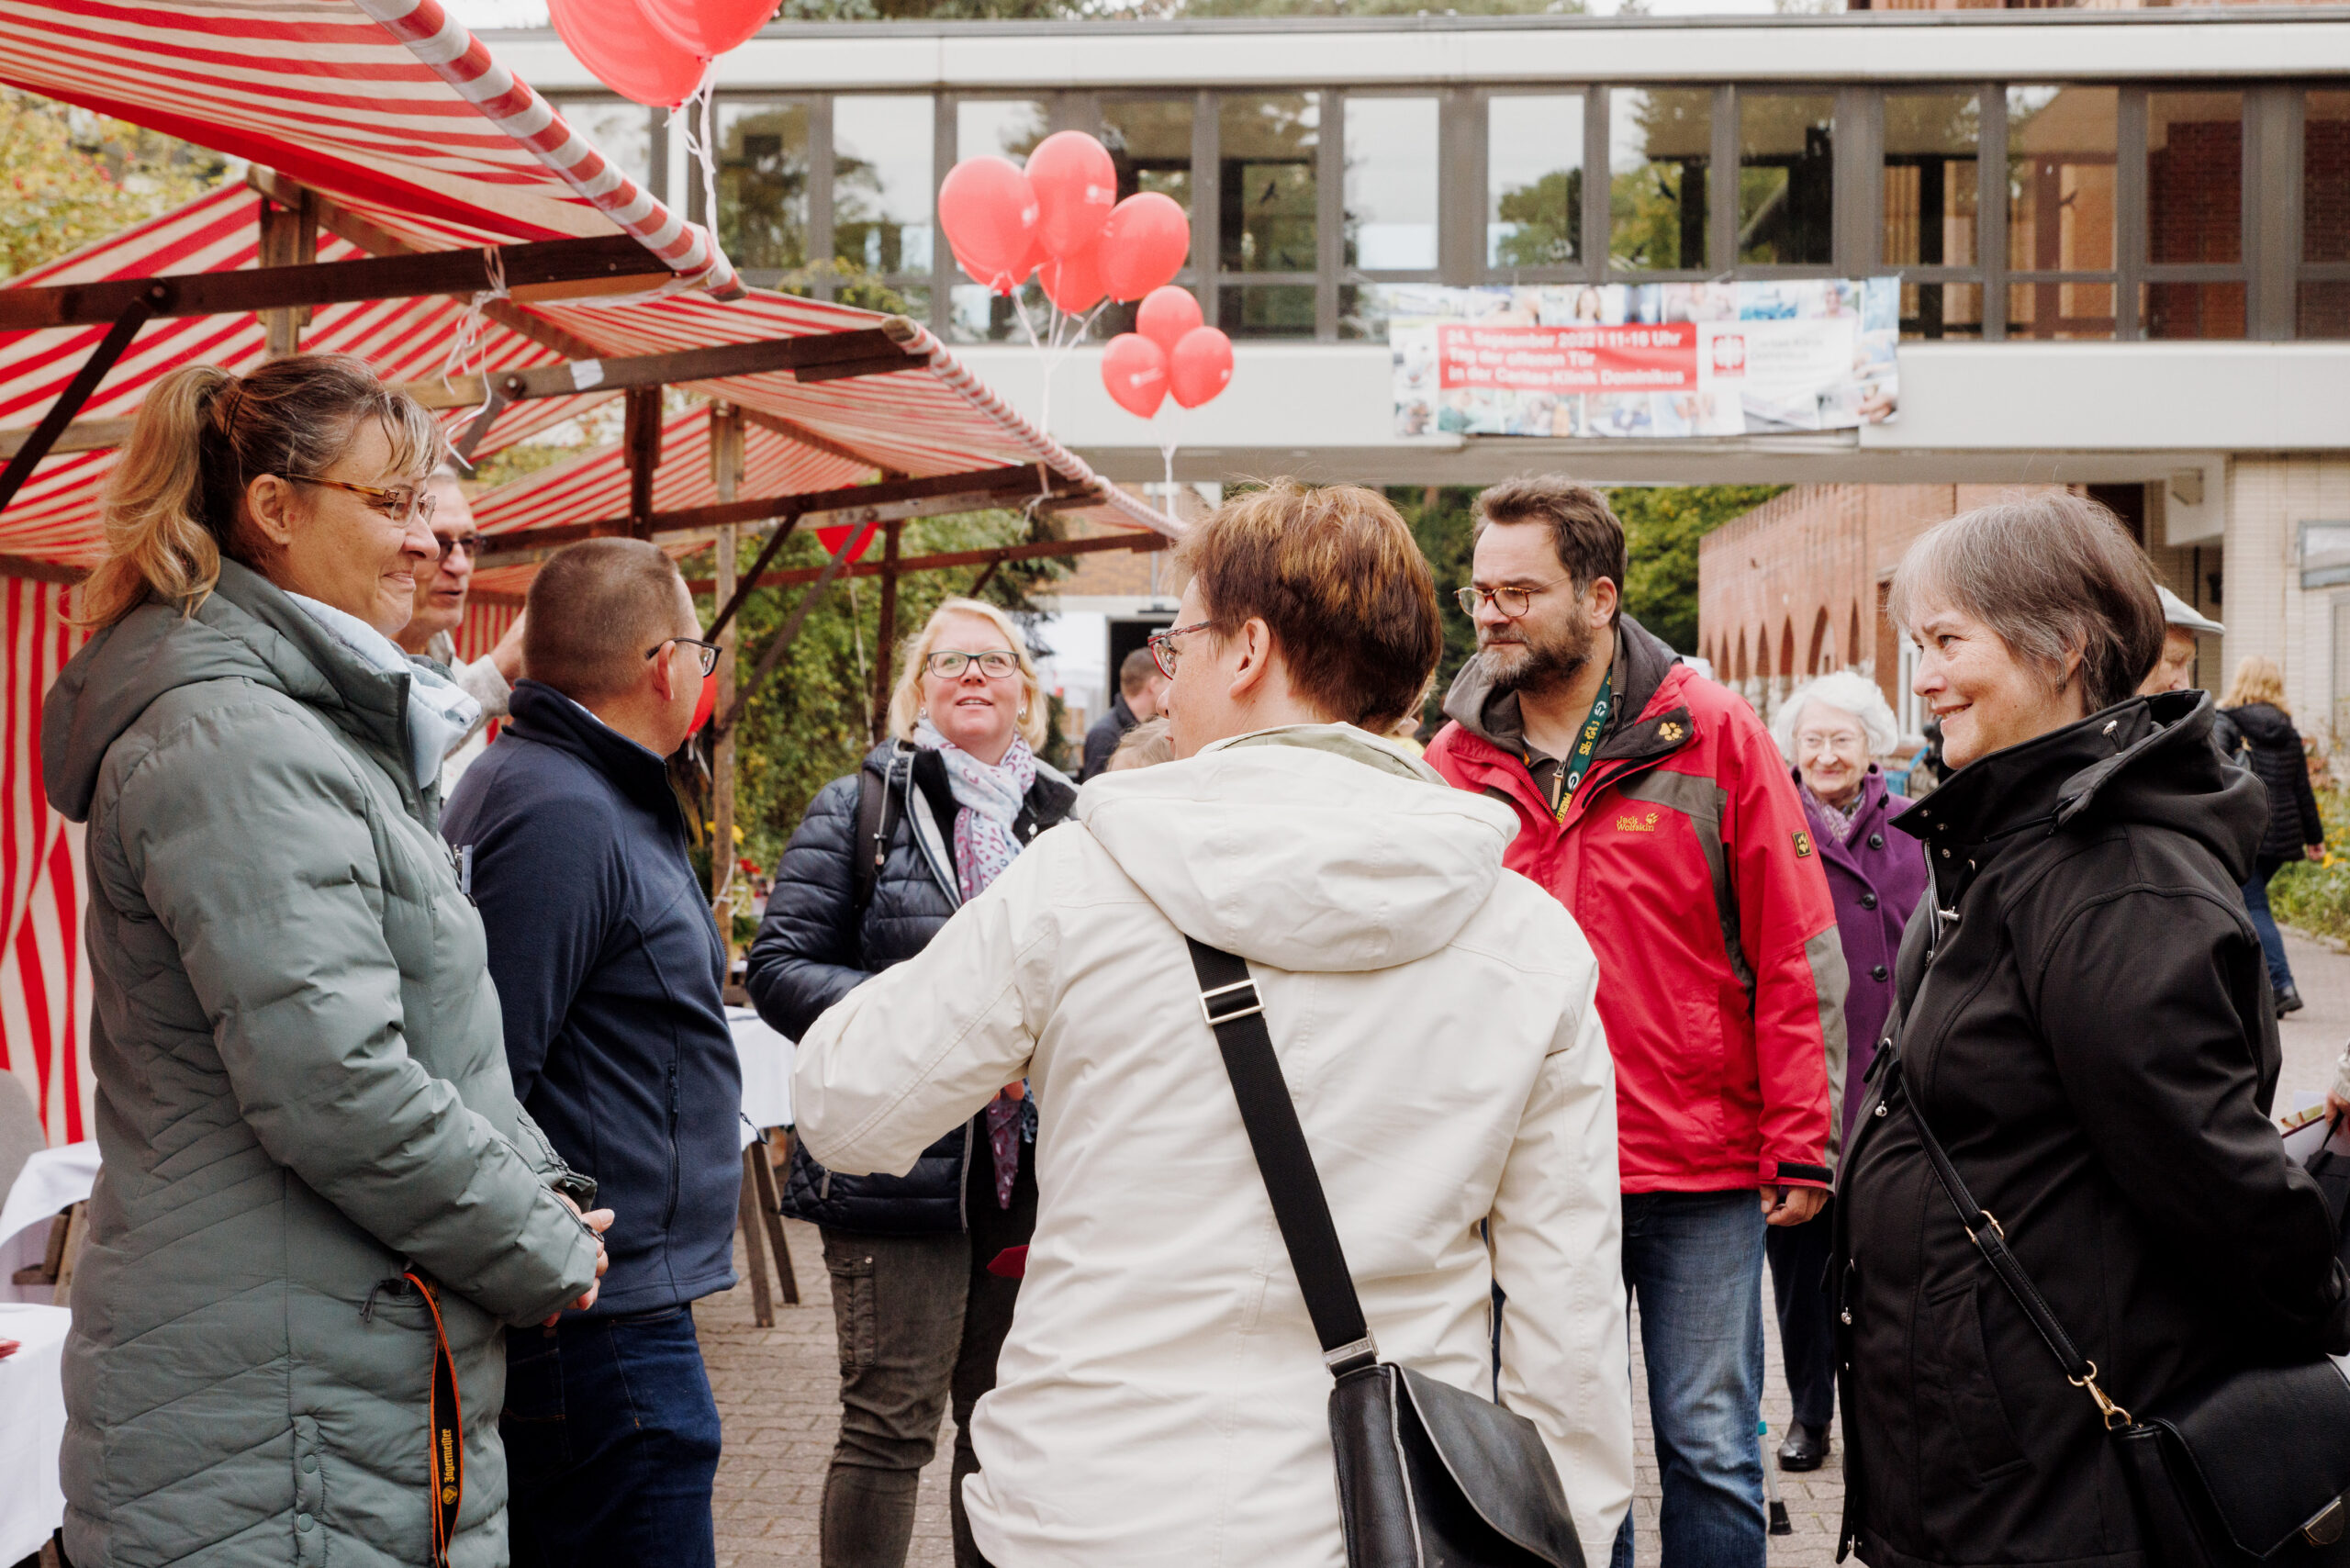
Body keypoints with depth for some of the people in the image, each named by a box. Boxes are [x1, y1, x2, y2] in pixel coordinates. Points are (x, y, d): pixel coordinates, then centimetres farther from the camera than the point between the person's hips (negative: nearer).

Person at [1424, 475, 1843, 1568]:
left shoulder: (1712, 734, -4)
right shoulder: (1452, 761, 3)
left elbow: (1794, 954, -4)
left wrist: (1801, 1142, -8)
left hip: (1703, 1166, -2)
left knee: (1709, 1445, 5)